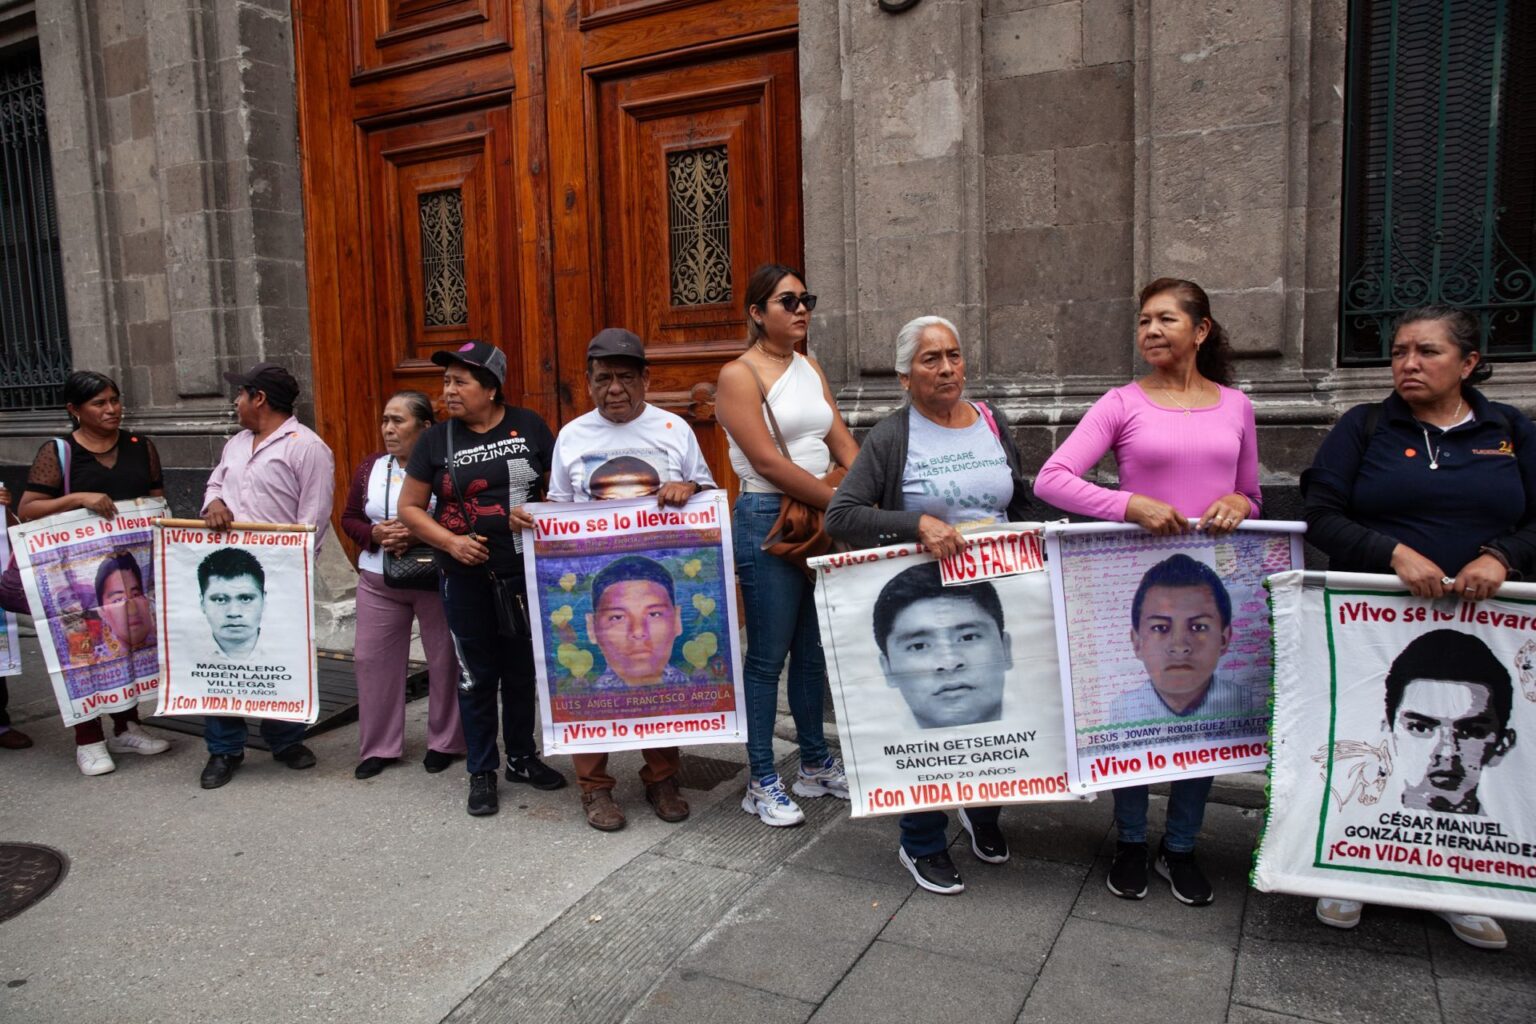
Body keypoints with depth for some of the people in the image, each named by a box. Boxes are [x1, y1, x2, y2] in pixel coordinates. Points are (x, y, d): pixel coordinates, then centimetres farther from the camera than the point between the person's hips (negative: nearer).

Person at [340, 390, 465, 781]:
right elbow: (349, 519, 10)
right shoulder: (370, 467, 7)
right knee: (373, 658, 7)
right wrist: (376, 534, -10)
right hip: (378, 583, 5)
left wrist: (419, 534, -23)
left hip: (436, 579, -4)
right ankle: (378, 746, 21)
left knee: (444, 660, 5)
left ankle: (445, 741, 22)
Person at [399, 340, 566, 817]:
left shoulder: (529, 426, 0)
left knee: (523, 669, 14)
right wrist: (451, 542, -12)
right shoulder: (436, 439, 0)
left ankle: (522, 757, 32)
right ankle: (481, 772, 22)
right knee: (477, 675, 8)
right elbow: (409, 508, 2)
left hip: (526, 575, 1)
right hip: (466, 579, -1)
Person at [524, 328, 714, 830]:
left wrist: (688, 488, -10)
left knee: (664, 675, 6)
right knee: (590, 679, 0)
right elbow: (558, 506, 15)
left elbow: (708, 488, 11)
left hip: (664, 574, 0)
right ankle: (594, 786, 15)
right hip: (590, 578, 0)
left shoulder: (674, 429, 6)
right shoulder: (572, 436, 9)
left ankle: (662, 779, 23)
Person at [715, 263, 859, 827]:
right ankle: (762, 782, 13)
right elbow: (769, 463, -16)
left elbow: (844, 445, 9)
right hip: (767, 522, -7)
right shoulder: (739, 375, -8)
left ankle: (816, 765, 29)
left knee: (813, 649, 15)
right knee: (768, 656, 0)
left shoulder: (810, 369, 14)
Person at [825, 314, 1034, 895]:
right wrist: (918, 525, -24)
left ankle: (982, 812, 40)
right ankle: (922, 846, 25)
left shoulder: (993, 424, 10)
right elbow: (840, 516, -15)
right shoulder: (892, 437, -6)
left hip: (996, 593, 4)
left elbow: (1022, 507, 19)